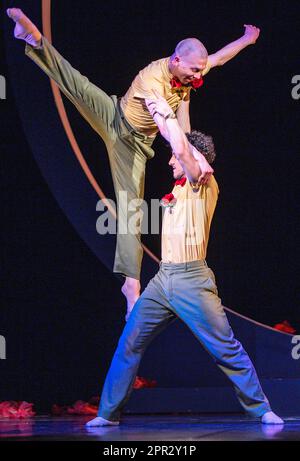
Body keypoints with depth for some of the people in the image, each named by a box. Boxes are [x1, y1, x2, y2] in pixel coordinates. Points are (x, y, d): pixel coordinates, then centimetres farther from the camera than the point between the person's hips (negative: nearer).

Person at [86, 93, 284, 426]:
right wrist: (159, 115, 25)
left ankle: (261, 409, 2)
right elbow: (179, 145, 30)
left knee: (227, 349, -6)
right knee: (129, 345, 3)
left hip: (191, 280, -8)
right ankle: (108, 413, 8)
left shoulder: (205, 184, -4)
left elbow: (182, 149, -18)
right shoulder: (180, 187, 18)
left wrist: (168, 114, -5)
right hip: (162, 280, 8)